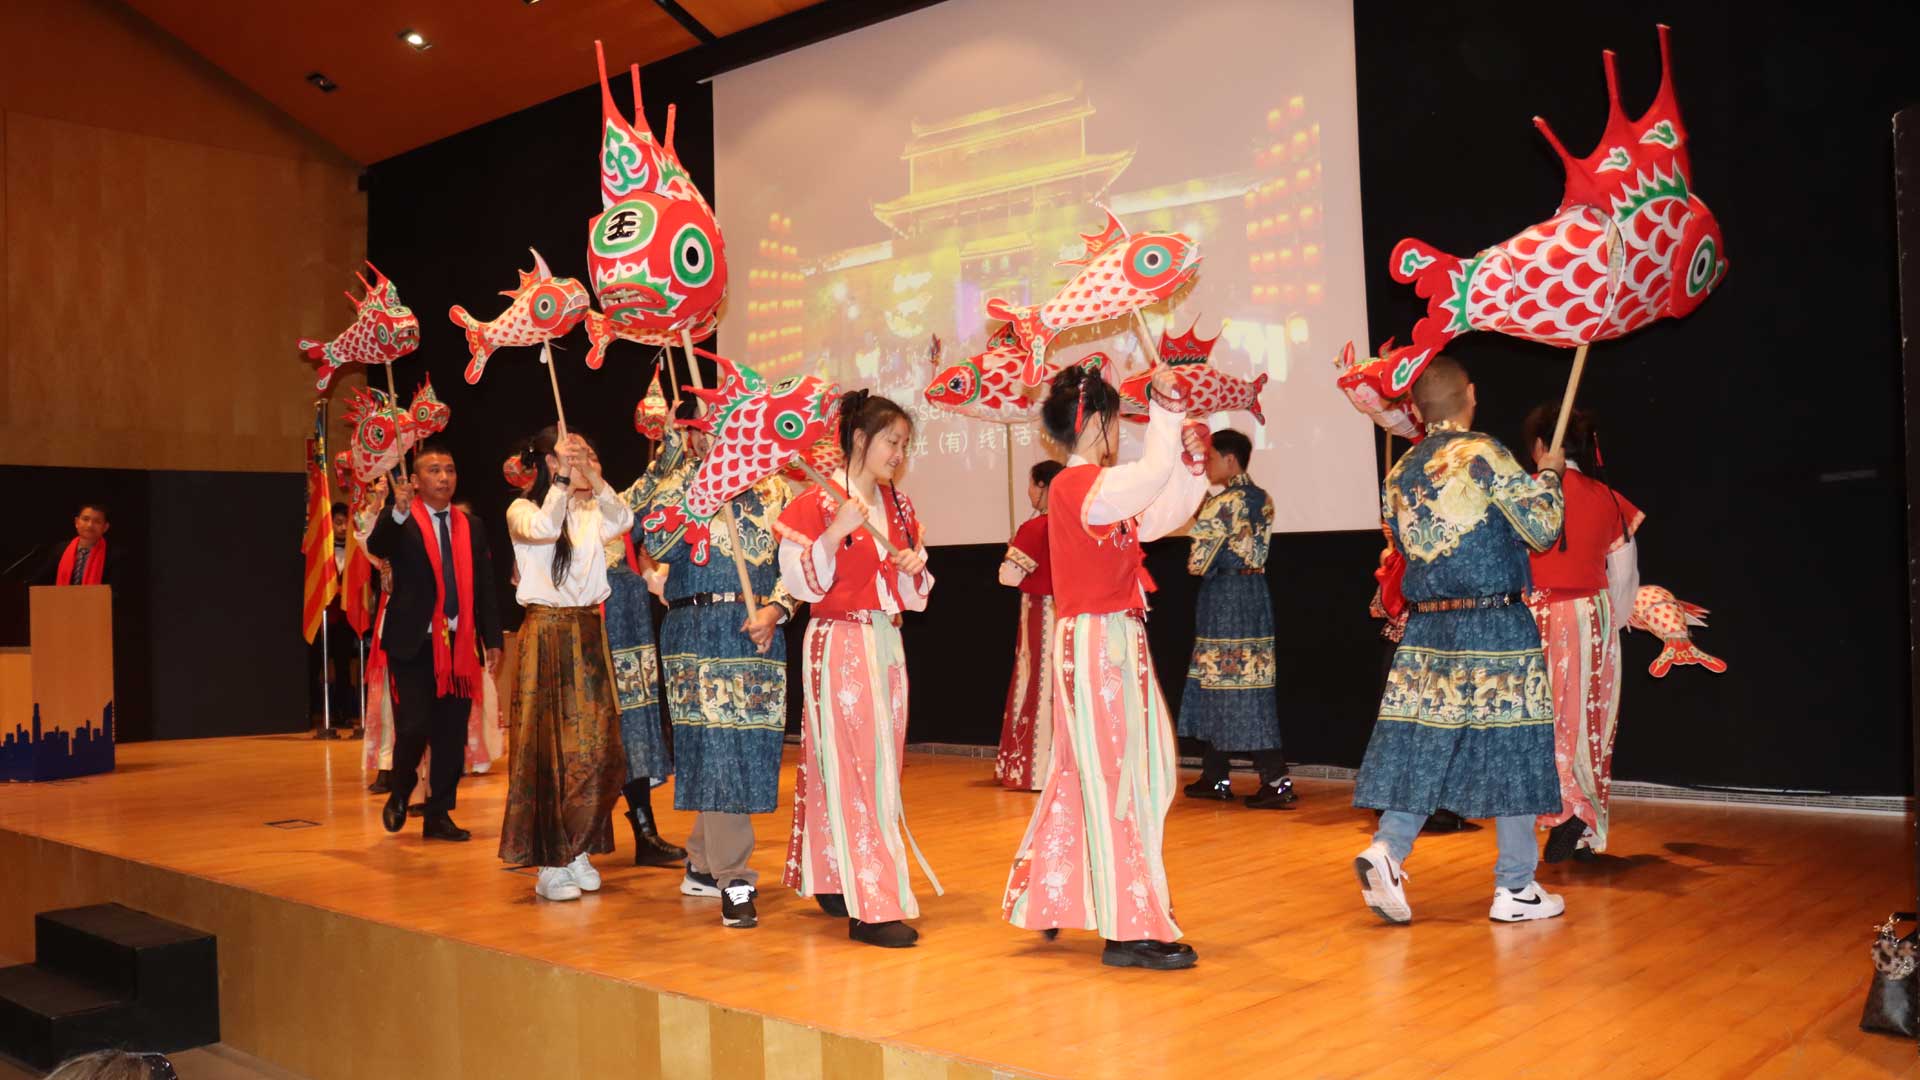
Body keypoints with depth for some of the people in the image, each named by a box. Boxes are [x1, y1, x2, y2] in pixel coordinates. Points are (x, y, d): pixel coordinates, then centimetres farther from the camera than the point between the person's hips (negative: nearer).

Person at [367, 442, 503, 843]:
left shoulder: (471, 526, 12)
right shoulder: (400, 522, -1)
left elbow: (485, 588, 13)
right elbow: (376, 547, -24)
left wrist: (493, 639, 8)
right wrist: (399, 511, -41)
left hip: (459, 644, 4)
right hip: (413, 643, -4)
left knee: (452, 734, 6)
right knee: (414, 728, -7)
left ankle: (439, 815, 16)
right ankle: (398, 795, 21)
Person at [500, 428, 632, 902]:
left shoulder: (590, 510, 10)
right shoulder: (522, 509, -2)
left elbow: (624, 520, -12)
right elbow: (544, 528, -25)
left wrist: (595, 480, -21)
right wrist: (564, 480, -22)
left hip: (588, 634, 5)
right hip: (546, 635, -5)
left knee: (595, 747, 4)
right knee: (547, 745, -2)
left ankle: (578, 851, 18)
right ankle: (549, 866, 5)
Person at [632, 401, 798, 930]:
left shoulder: (771, 489, 10)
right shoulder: (674, 487, 5)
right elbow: (655, 541, -14)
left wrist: (776, 608, -8)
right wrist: (685, 466, -13)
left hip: (757, 630, 3)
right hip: (698, 630, -3)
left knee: (750, 747, 7)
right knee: (716, 749, -6)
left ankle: (704, 862, 25)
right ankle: (734, 881, -2)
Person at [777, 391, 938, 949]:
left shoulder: (898, 505, 13)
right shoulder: (817, 503, -7)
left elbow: (915, 596, 19)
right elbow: (800, 583, -13)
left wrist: (914, 568, -3)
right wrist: (834, 534, -24)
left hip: (887, 643, 7)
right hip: (839, 645, -7)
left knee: (881, 764, 9)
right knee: (856, 768, -8)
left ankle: (835, 882, 21)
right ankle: (874, 907, -7)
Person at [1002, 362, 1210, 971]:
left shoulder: (1091, 489, 16)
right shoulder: (1081, 485, -15)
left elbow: (1164, 517, 22)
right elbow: (1152, 475, -31)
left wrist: (1190, 461, 11)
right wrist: (1165, 405, -22)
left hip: (1112, 643, 10)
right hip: (1098, 644, -10)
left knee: (1081, 776, 17)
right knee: (1111, 779, -6)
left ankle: (1043, 902, 27)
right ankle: (1131, 930, 1)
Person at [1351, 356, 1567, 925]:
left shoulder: (1399, 472, 9)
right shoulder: (1483, 454, -9)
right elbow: (1542, 529, -5)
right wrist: (1548, 474, 11)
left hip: (1425, 627, 5)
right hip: (1496, 624, -5)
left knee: (1422, 745, 8)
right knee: (1509, 748, 4)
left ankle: (1386, 850, -11)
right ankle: (1515, 887, 11)